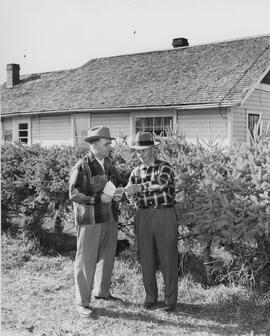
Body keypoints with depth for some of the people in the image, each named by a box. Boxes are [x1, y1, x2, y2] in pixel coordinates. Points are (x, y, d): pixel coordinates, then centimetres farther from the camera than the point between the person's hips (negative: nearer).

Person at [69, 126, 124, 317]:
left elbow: (119, 183, 21)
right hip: (90, 220, -7)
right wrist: (98, 199, -22)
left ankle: (102, 291, 36)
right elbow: (74, 194, -14)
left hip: (110, 219, 7)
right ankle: (82, 301, 10)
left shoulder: (109, 164, 10)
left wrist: (118, 194, -2)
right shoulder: (82, 167, -11)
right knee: (86, 260, -1)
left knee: (107, 257, 17)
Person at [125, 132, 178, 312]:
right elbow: (131, 195, 6)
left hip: (165, 215, -4)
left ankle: (171, 299, 13)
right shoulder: (136, 172, 9)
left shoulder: (164, 167, -6)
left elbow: (161, 183, -28)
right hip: (143, 217, 4)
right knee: (147, 259, 8)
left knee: (168, 259, 1)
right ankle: (151, 296, 23)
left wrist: (139, 187, -34)